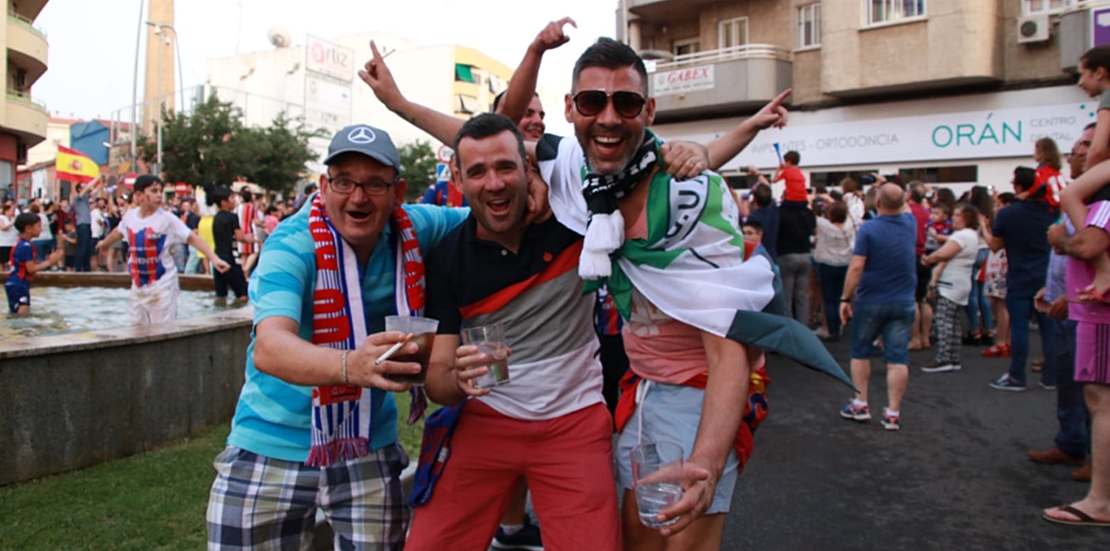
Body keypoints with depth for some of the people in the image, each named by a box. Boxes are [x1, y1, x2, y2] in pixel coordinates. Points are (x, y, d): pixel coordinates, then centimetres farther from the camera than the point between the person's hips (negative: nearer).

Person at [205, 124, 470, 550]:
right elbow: (269, 347, -34)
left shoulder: (415, 229, -7)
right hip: (273, 446, -2)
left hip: (369, 447, 3)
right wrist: (349, 365, -54)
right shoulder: (291, 245, -18)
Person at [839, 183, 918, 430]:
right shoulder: (910, 224, 1)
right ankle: (893, 413, 2)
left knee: (860, 353, 13)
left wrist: (846, 298, -11)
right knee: (898, 358, 2)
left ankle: (861, 405, 16)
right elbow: (904, 209, 27)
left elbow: (856, 267, -17)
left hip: (870, 301, -3)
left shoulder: (868, 229, -13)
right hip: (903, 303, 3)